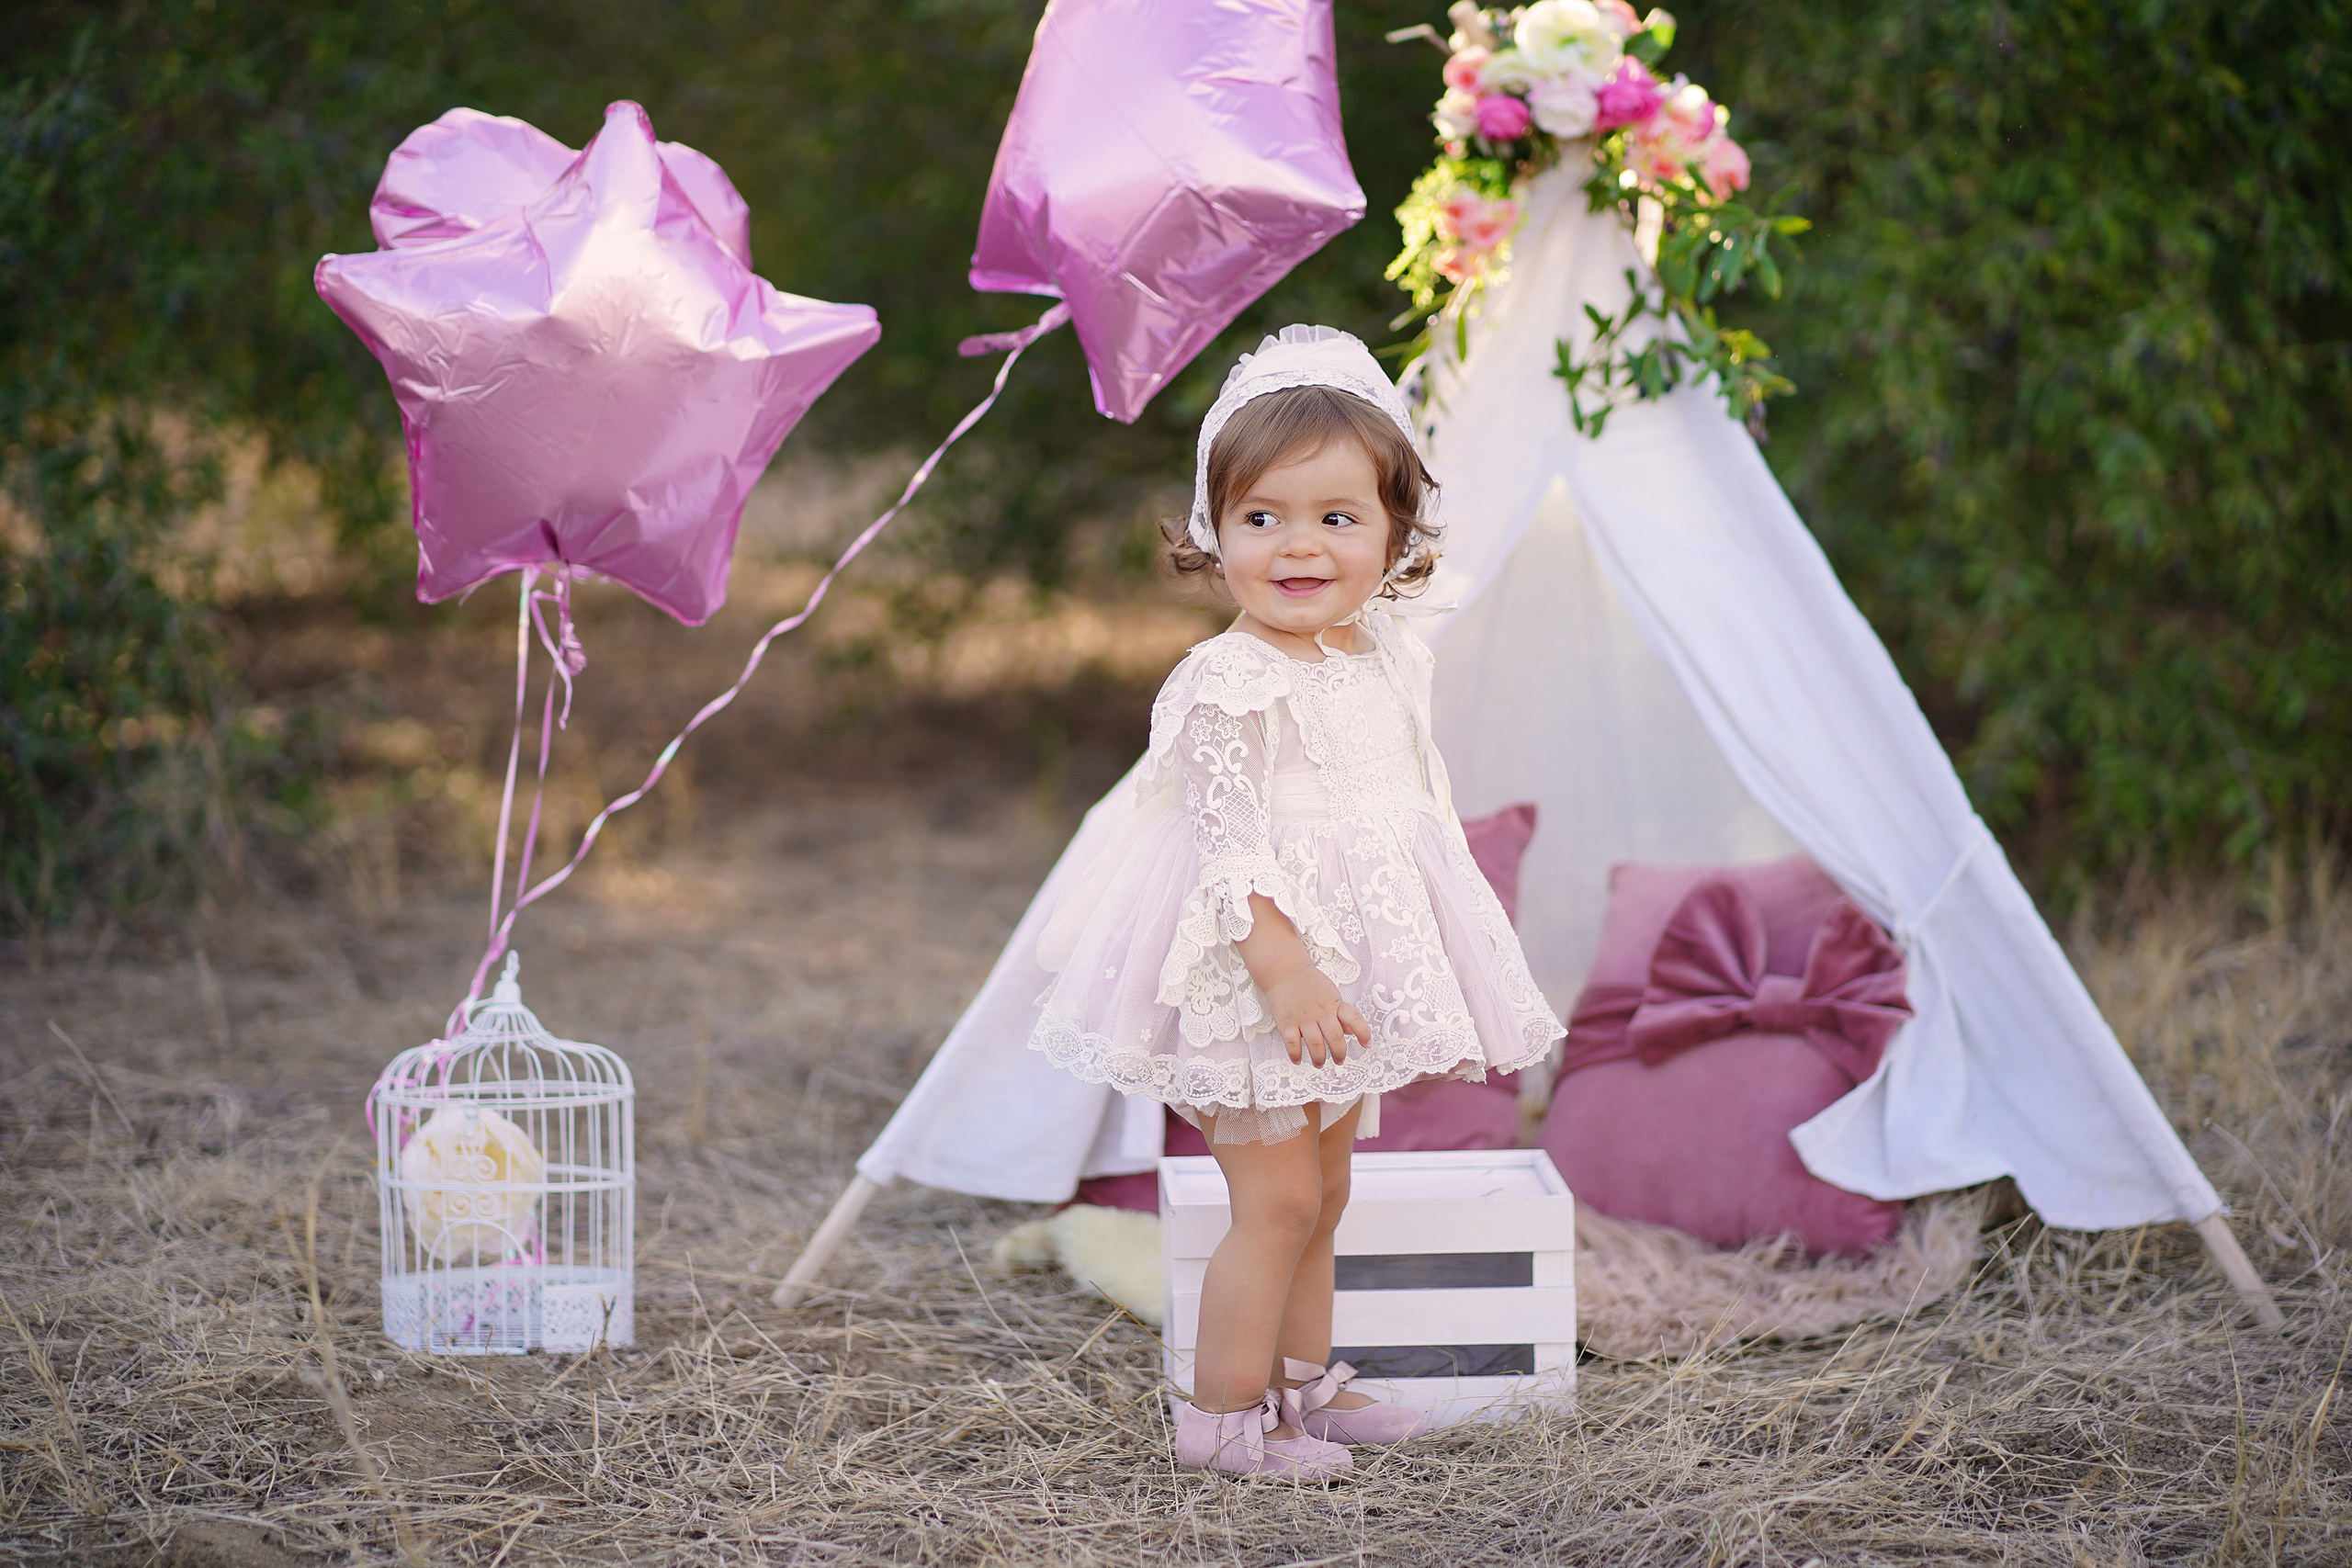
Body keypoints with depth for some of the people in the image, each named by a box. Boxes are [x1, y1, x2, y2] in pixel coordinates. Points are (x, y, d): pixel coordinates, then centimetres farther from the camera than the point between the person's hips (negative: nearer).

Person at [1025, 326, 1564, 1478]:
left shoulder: (1386, 657, 5)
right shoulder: (1228, 682, -19)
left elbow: (1425, 798, 15)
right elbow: (1230, 842, -22)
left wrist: (1444, 989, 18)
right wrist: (1286, 970, -30)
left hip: (1358, 963, 8)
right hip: (1254, 968, -8)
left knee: (1322, 1193, 17)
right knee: (1277, 1199, -5)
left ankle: (1302, 1382, 31)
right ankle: (1223, 1416, 6)